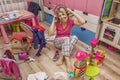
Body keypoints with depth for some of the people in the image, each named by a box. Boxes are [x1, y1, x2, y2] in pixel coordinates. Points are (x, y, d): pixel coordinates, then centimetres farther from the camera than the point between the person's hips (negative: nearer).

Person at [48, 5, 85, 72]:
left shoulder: (71, 21, -12)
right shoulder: (56, 22, -14)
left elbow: (83, 22, -27)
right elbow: (50, 33, -26)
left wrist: (73, 12, -24)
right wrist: (53, 21, -25)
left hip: (68, 41, 3)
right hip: (58, 42, -2)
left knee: (75, 37, -31)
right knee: (66, 38, -35)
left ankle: (62, 58, -34)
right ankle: (68, 60, -42)